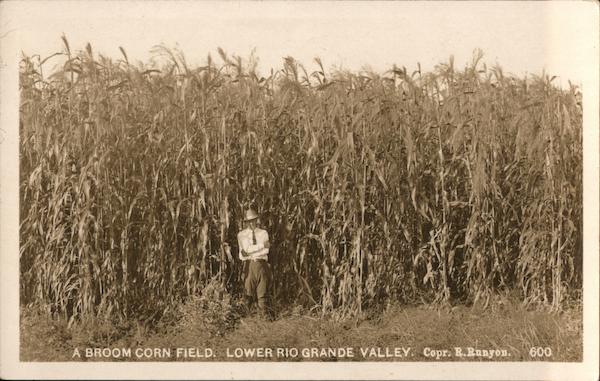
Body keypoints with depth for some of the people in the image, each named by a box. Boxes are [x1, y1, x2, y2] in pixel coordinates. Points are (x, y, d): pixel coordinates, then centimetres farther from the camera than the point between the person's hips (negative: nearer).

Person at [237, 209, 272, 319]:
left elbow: (266, 250, -2)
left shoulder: (263, 233, 10)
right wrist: (262, 245, -13)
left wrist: (249, 253, -11)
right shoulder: (241, 235, 9)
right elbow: (246, 249, -5)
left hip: (261, 264, 1)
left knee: (263, 290, -2)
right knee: (248, 291, -3)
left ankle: (264, 313, 1)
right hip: (248, 264, -1)